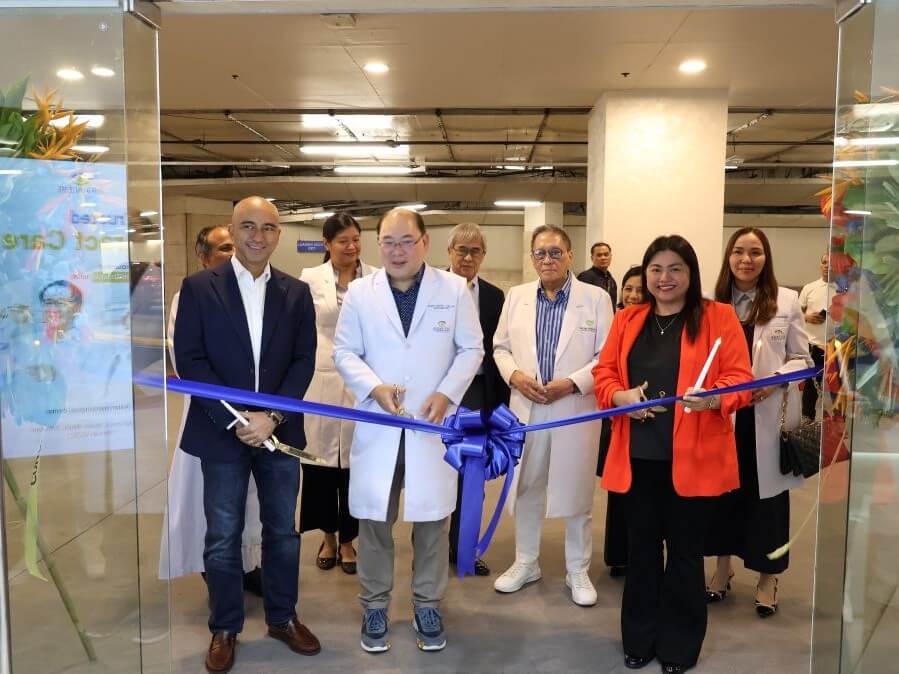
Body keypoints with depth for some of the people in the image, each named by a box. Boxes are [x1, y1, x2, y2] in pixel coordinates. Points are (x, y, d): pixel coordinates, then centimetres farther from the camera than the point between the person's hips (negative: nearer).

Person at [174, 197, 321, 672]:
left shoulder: (296, 292, 5)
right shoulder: (199, 287, -3)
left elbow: (304, 360, 2)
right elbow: (189, 359, -7)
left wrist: (273, 415, -11)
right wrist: (235, 421, -14)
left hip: (279, 430, 2)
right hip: (221, 432, -2)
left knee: (283, 531, 13)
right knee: (223, 537, 8)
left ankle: (282, 617, 31)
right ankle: (224, 628, 25)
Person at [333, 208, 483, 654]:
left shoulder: (453, 289, 0)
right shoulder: (360, 292, 2)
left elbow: (471, 348, 2)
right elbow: (344, 352, 3)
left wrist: (447, 393, -12)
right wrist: (374, 387, -14)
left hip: (433, 422, 0)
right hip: (376, 425, 1)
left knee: (432, 518, 8)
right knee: (373, 519, 8)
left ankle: (427, 605, 26)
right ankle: (374, 605, 26)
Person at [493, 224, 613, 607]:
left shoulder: (596, 298, -3)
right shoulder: (516, 297, 7)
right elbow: (500, 347, 10)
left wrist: (573, 383, -17)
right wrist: (514, 375, -9)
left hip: (576, 410, -3)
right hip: (526, 409, 3)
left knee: (577, 494, 8)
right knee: (525, 488, 13)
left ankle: (578, 571, 25)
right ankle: (525, 563, 31)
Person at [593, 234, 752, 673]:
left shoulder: (719, 317, 0)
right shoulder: (627, 320, 11)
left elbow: (739, 377, -6)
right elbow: (604, 371, 8)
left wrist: (714, 398, -27)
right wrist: (620, 396, -13)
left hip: (692, 457, -3)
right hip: (638, 455, 3)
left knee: (685, 550, 8)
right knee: (641, 546, 12)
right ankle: (639, 639, 27)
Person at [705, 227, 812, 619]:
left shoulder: (787, 300, 1)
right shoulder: (713, 303, 3)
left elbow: (802, 358, 1)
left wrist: (774, 380, -15)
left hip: (768, 415, -1)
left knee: (766, 491, 7)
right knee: (723, 488, 11)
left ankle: (767, 577, 23)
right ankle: (723, 565, 30)